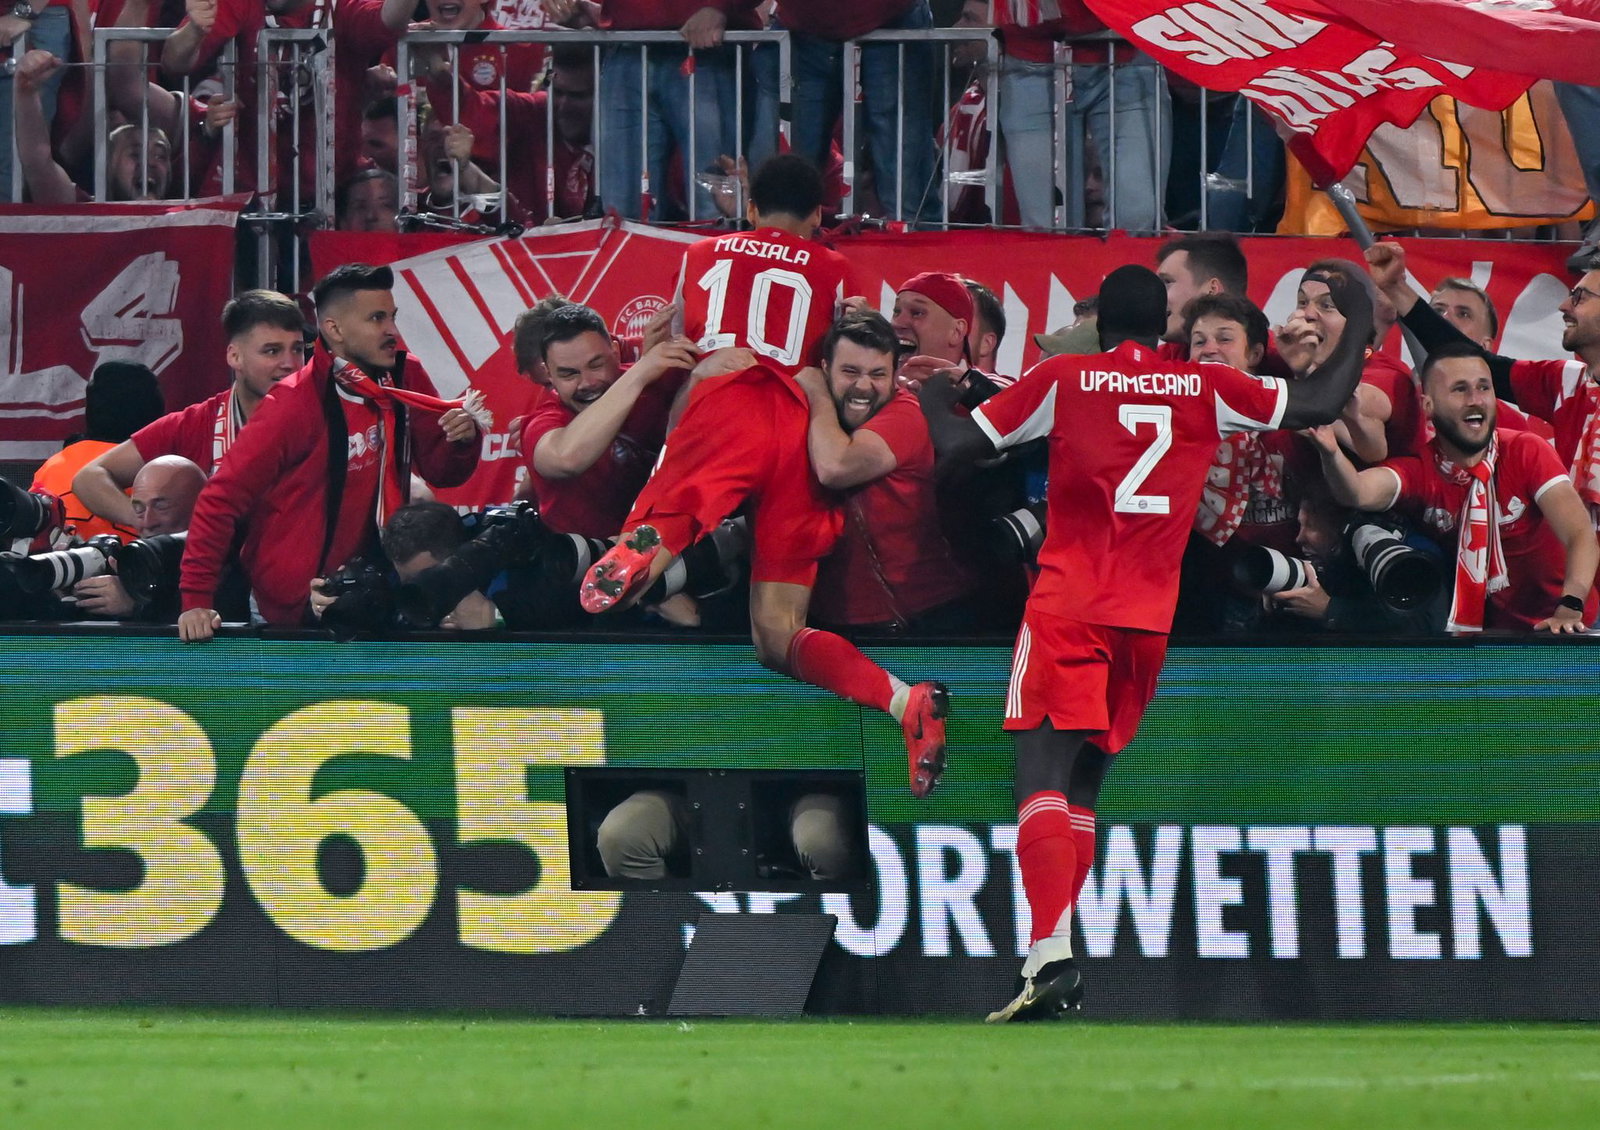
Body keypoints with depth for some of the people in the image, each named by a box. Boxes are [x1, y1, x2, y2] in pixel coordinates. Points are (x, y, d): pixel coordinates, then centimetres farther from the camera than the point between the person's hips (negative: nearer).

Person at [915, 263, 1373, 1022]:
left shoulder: (1062, 381, 1)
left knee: (1042, 773, -12)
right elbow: (1321, 405, 13)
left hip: (1066, 609, -4)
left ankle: (1052, 953, -30)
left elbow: (957, 445, 1)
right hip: (1150, 618, 4)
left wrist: (934, 396, 23)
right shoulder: (1207, 389, 7)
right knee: (1084, 784, 16)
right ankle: (1052, 958, 14)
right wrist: (1357, 324, 29)